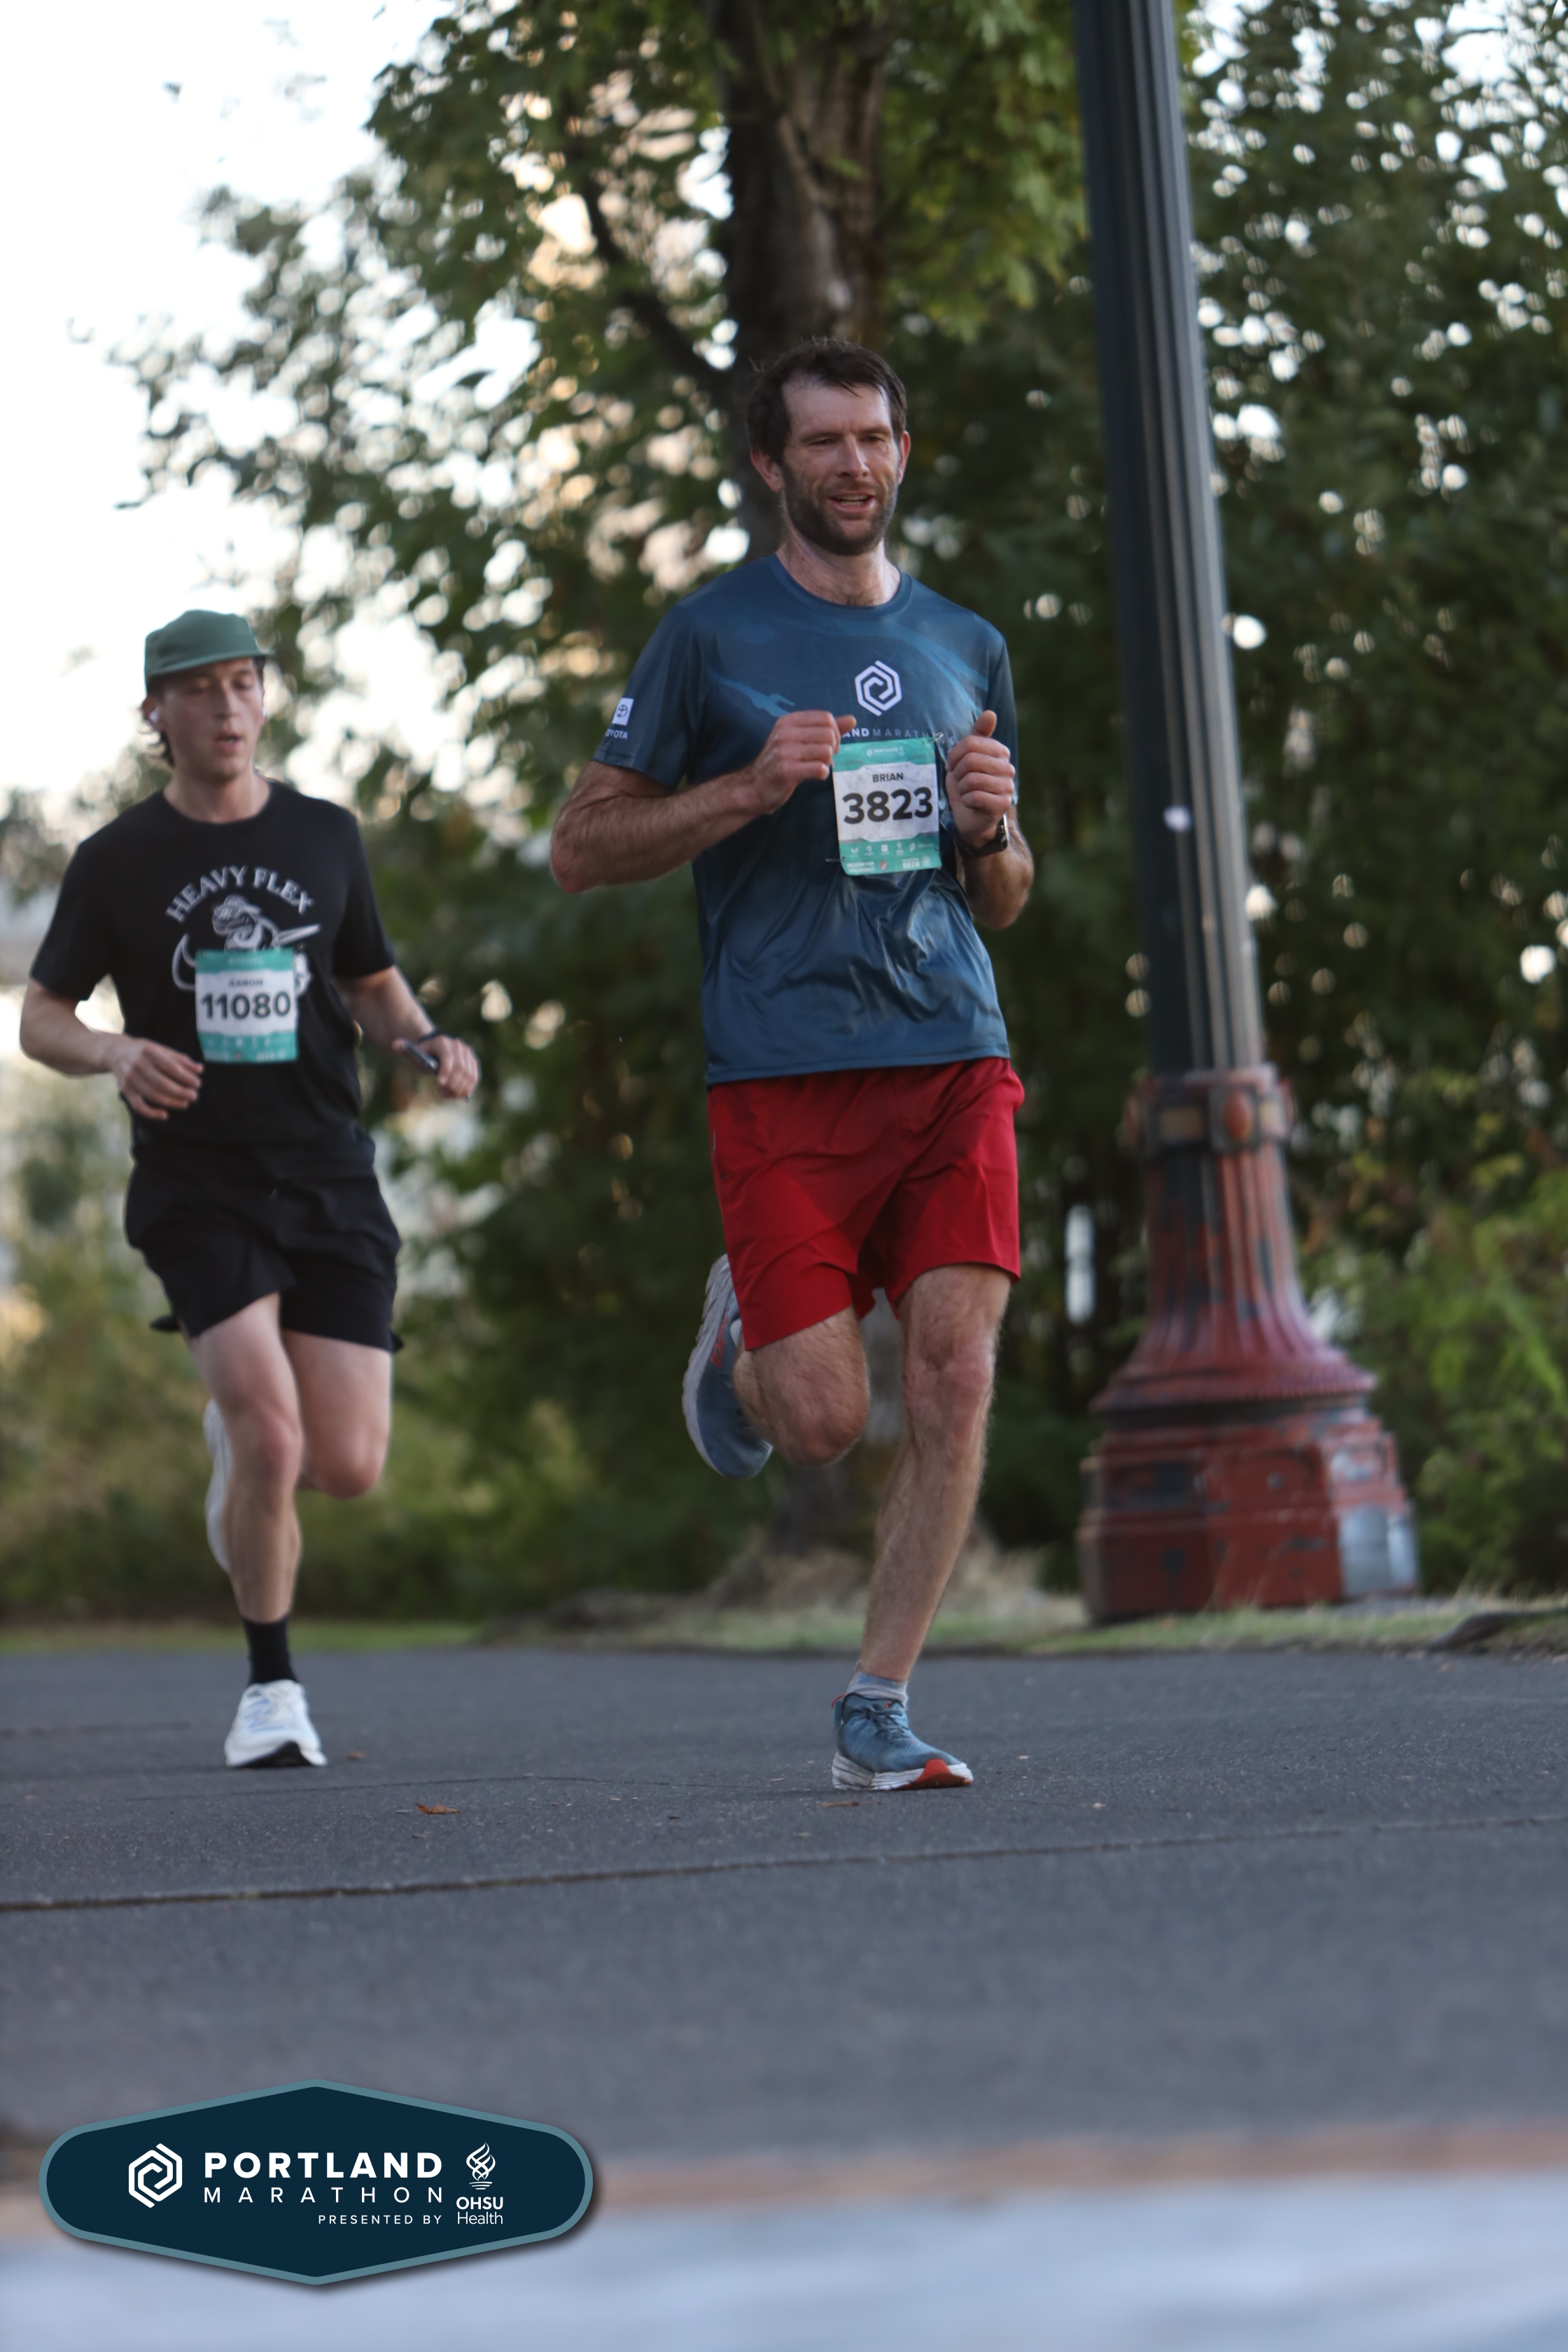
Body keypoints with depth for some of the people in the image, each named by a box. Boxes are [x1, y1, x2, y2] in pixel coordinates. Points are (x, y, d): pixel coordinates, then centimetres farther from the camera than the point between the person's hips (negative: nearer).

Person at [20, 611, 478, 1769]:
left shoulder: (325, 836, 9)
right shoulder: (117, 861, 3)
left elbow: (372, 982, 20)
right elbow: (41, 1018, 7)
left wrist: (428, 1040, -3)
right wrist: (116, 1053, -15)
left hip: (330, 1183, 3)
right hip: (198, 1187, -2)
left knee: (349, 1467, -5)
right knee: (271, 1442, -20)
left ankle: (241, 1426, 33)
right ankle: (271, 1686, 1)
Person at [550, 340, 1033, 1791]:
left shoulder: (965, 648, 17)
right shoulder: (710, 637, 4)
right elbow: (582, 849, 2)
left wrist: (989, 829, 0)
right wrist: (753, 789, -11)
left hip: (954, 1056, 3)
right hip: (783, 1067, -3)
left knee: (957, 1383, -10)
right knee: (823, 1420, -7)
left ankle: (877, 1711, 0)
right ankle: (740, 1336, 29)